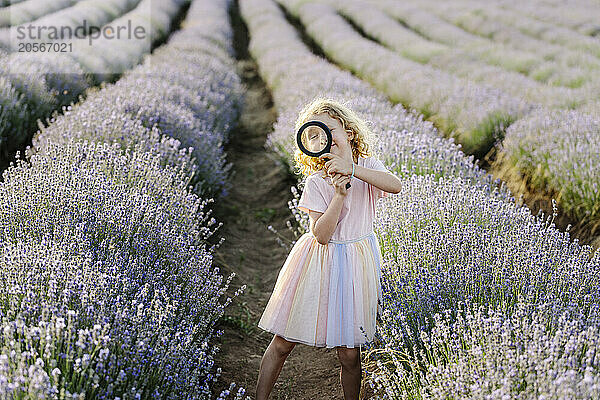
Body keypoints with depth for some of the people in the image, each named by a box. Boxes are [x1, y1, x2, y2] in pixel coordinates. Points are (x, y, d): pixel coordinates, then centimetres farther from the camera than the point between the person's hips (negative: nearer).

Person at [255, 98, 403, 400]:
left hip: (357, 264, 1)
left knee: (349, 354, 1)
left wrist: (351, 169, -30)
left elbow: (395, 185, -22)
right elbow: (321, 234, -15)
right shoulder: (315, 183, -7)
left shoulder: (367, 166, 0)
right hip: (320, 261, -1)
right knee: (282, 343, 2)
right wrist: (340, 193, -24)